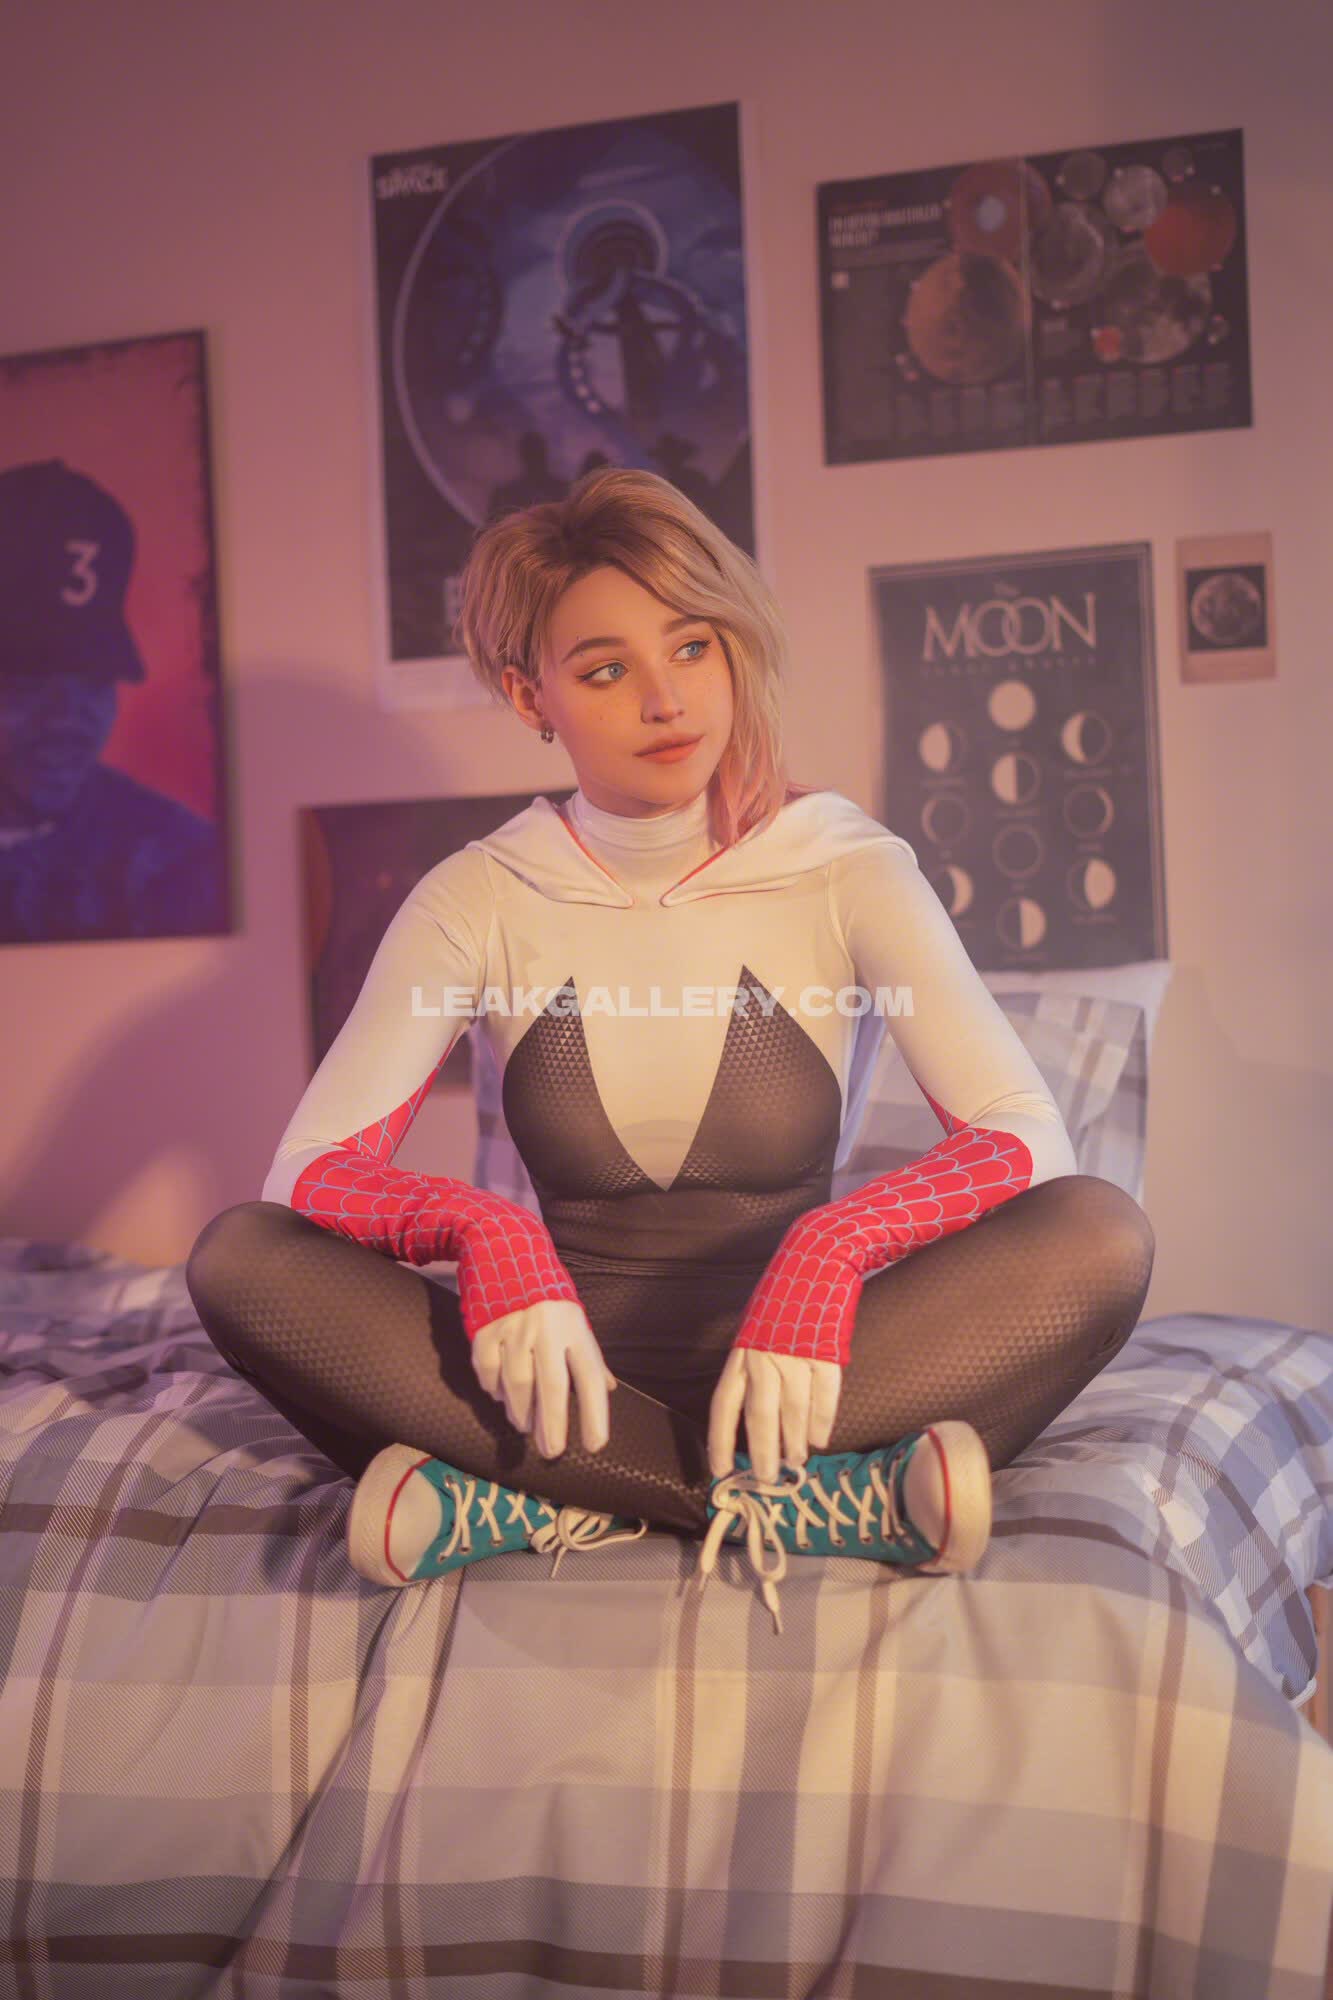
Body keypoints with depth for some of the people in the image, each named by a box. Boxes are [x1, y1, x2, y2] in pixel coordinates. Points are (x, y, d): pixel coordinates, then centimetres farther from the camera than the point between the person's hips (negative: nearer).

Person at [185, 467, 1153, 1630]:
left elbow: (1026, 1135, -13)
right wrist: (480, 1231, -30)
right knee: (241, 1256, -25)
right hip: (573, 1369, 1)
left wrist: (832, 1250, -32)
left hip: (787, 1368, 0)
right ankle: (830, 1502, -29)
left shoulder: (848, 870, -1)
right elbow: (312, 1166, -8)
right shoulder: (481, 902, 2)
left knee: (1100, 1238, -26)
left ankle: (534, 1506, -29)